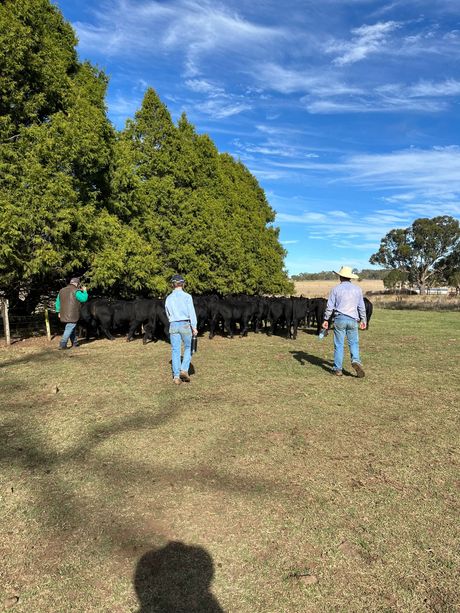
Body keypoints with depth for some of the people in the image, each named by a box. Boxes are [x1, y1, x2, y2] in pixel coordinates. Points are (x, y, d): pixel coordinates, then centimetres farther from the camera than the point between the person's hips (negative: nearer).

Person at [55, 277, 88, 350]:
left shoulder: (62, 290, 13)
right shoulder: (76, 291, -11)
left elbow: (58, 302, 16)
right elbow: (84, 298, -10)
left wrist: (58, 312, 22)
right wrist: (84, 291, 7)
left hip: (64, 315, 8)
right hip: (72, 315, -8)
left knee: (72, 328, 19)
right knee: (69, 329, -6)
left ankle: (74, 343, 26)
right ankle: (62, 345, -11)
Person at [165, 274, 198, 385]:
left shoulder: (168, 298, 8)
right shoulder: (187, 296, -5)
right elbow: (191, 312, -12)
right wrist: (194, 327, -13)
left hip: (173, 325, 3)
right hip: (185, 325, -3)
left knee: (175, 351, 5)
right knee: (188, 348, 15)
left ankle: (176, 376, 3)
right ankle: (184, 370, -1)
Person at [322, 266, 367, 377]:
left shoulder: (336, 289, 0)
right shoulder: (357, 289, 8)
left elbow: (329, 306, -2)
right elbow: (361, 307, 10)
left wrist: (326, 320, 4)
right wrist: (362, 320, 18)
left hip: (339, 319, -2)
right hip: (353, 319, 2)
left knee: (339, 344, 3)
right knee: (354, 342, 11)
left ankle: (337, 369, 7)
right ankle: (356, 361, -13)